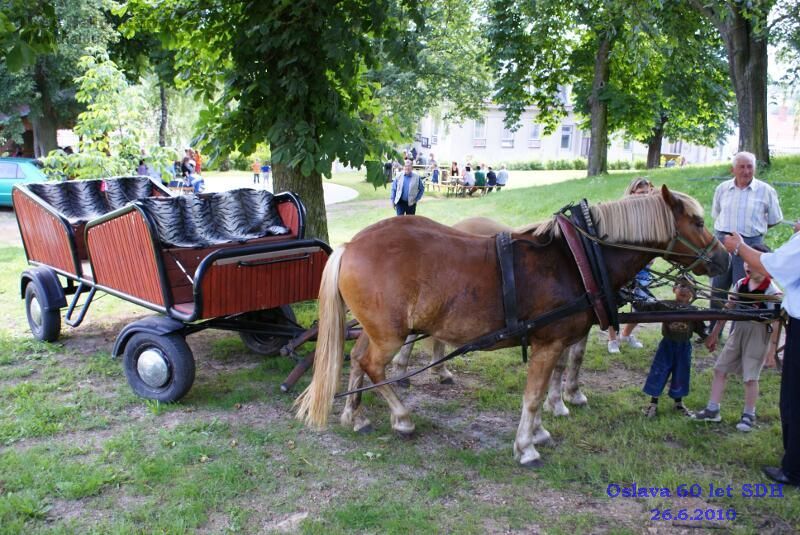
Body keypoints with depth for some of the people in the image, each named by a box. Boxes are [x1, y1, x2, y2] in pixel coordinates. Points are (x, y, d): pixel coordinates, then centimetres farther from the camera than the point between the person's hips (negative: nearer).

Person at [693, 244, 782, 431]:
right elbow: (728, 309, 9)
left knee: (750, 377, 1)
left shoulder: (771, 291, -16)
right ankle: (712, 409, 16)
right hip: (739, 330, 6)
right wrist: (715, 333, 12)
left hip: (759, 335, -6)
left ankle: (749, 415, 20)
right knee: (720, 368, 6)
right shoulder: (741, 284, 0)